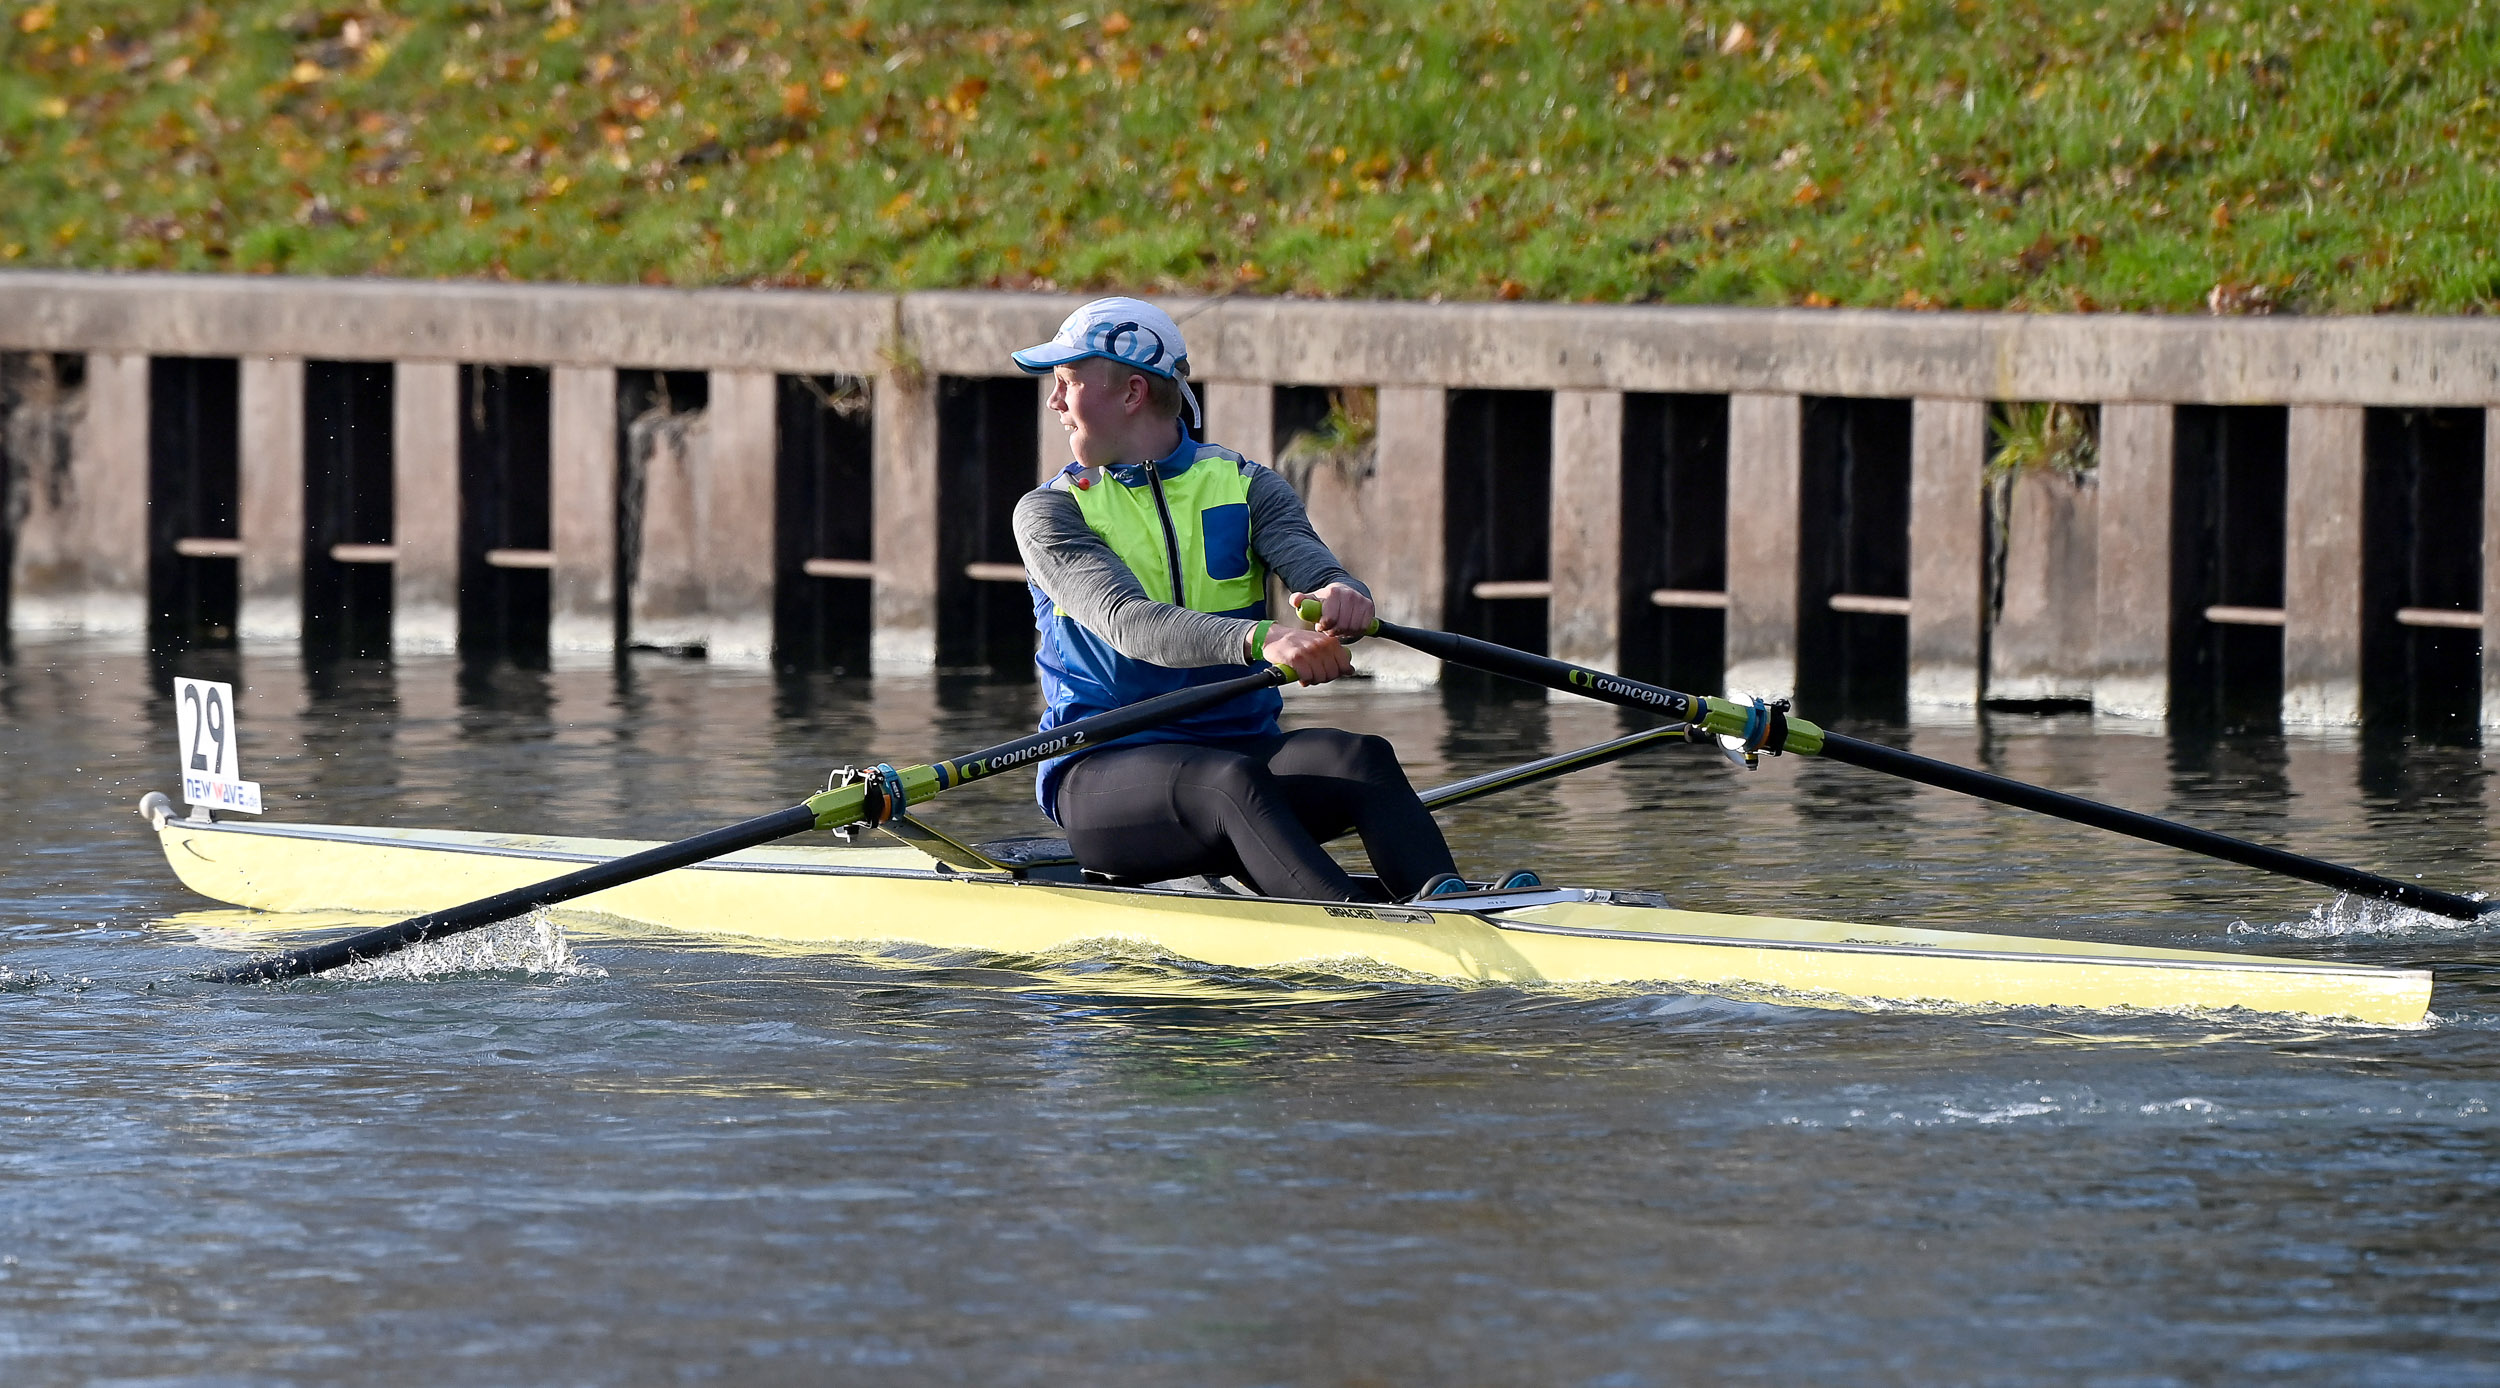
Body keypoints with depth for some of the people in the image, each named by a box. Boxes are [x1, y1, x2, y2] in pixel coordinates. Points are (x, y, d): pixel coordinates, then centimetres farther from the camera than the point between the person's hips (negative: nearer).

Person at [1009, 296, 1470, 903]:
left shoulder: (1245, 489, 11)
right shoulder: (1050, 511, 1)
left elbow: (1311, 563, -10)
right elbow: (1127, 622, -18)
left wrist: (1340, 595, -37)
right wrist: (1258, 640, -37)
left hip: (1242, 738, 3)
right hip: (1105, 772, -3)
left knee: (1361, 756, -27)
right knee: (1232, 781, -35)